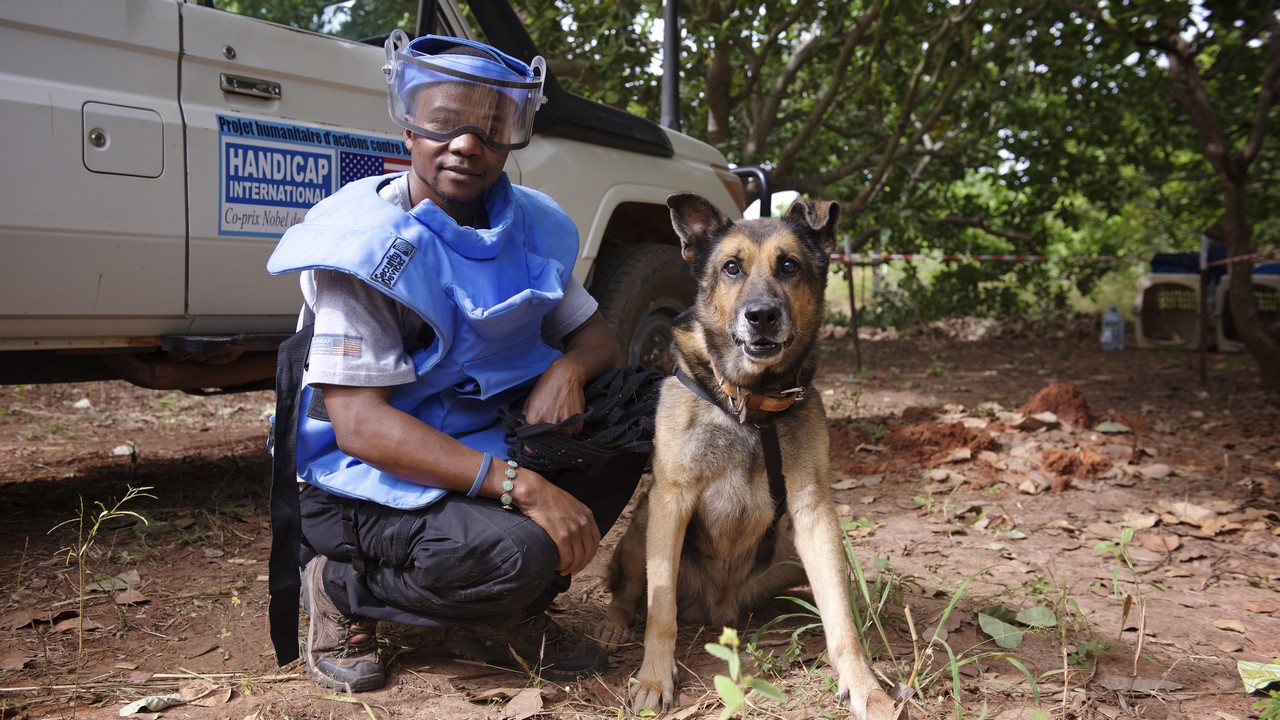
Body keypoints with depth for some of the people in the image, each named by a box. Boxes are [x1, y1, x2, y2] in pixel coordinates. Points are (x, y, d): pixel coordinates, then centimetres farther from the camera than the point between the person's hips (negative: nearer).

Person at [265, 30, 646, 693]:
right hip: (372, 482, -7)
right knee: (513, 551, -34)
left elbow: (596, 335, 10)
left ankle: (504, 616, 0)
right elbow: (359, 425, -25)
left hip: (489, 448, 7)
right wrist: (521, 487, -34)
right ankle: (341, 591, -1)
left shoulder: (530, 227, 2)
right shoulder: (365, 243, -19)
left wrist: (571, 368, -17)